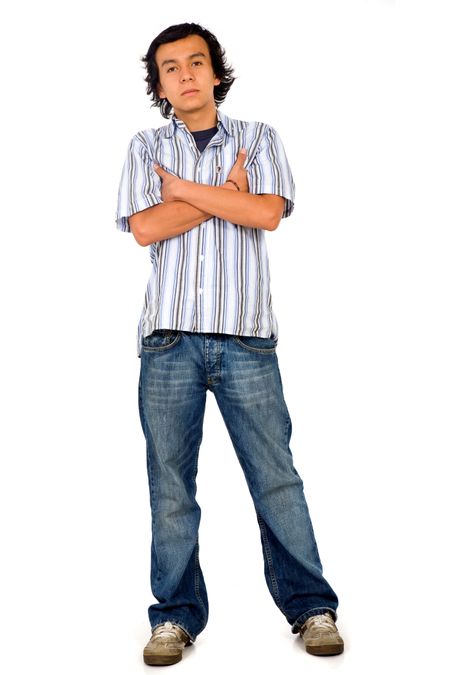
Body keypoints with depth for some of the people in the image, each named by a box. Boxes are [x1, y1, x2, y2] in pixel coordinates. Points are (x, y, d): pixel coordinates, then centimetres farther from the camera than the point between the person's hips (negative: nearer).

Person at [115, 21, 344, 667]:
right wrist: (227, 191, -2)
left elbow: (268, 212, -7)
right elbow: (144, 227, -4)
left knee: (276, 474, 1)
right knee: (170, 481, 4)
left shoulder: (259, 139, 12)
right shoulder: (145, 147, 14)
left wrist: (183, 188, -2)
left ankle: (310, 605, 14)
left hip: (245, 338, -1)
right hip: (170, 338, 1)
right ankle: (178, 614, 16)